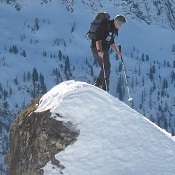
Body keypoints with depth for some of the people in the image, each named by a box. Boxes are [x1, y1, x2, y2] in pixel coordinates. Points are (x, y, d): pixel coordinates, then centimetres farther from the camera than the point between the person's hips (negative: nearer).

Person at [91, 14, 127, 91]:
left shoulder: (114, 29, 13)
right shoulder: (105, 26, -16)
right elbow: (98, 38, -22)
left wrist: (116, 51, 15)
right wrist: (99, 50, -29)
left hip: (104, 50, 9)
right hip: (97, 48, -9)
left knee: (106, 69, 7)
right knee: (107, 66, -18)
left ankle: (104, 90, 10)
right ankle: (97, 85, -17)